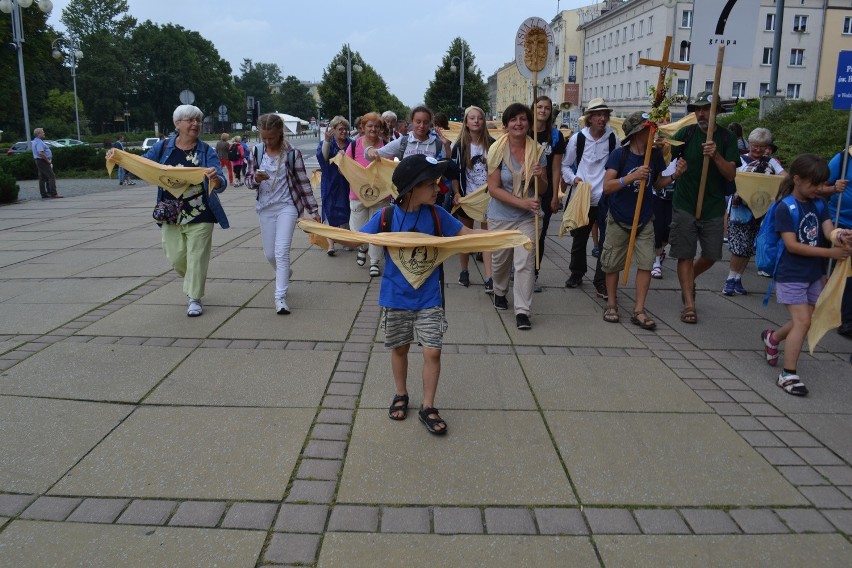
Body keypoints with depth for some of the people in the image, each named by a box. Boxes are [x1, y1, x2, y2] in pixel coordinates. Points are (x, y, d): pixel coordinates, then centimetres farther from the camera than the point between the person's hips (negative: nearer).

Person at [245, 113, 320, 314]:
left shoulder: (292, 153, -8)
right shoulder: (256, 152, 1)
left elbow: (303, 182, -4)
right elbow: (248, 180, 6)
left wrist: (314, 210, -4)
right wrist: (255, 179, -18)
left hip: (287, 206, -4)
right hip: (266, 208, 4)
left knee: (282, 252, -12)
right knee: (270, 253, 12)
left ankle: (280, 297, -7)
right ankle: (285, 274, 45)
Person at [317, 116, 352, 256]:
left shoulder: (350, 144, 5)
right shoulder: (326, 143, -1)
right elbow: (322, 156, -21)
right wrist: (327, 140, -32)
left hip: (346, 184, 3)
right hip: (331, 183, -2)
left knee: (344, 211, 10)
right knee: (330, 211, -4)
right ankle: (330, 243, -4)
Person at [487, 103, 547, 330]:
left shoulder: (536, 150, -1)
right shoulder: (498, 150, -9)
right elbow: (493, 189, -14)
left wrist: (540, 176, -17)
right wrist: (523, 202, -22)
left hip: (527, 217, 1)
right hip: (501, 216, 0)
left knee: (525, 263, -9)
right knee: (500, 260, 16)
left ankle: (522, 311, -3)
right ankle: (499, 292, 45)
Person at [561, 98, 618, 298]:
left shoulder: (613, 138, 0)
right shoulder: (577, 139, -2)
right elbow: (565, 165, 7)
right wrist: (573, 178, -10)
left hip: (606, 197, 0)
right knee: (579, 239, 14)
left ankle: (601, 281, 5)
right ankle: (576, 273, 34)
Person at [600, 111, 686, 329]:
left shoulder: (655, 154, -1)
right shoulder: (620, 154, -13)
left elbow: (657, 183, 12)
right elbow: (607, 186, -20)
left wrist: (674, 175, -6)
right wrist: (632, 176, -31)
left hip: (644, 220, 3)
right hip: (619, 220, -3)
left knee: (645, 263, -2)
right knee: (613, 264, 8)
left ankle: (638, 311, 5)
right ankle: (611, 305, 25)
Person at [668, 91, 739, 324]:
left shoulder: (726, 138, 0)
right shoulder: (686, 133, -1)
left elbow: (731, 174, -7)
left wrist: (716, 156, -24)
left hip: (713, 208, 2)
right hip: (685, 206, -1)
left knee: (710, 256, 9)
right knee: (685, 255, -1)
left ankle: (689, 280, 39)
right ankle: (689, 303, 7)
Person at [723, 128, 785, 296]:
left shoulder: (771, 162, 9)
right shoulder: (740, 160, 1)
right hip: (741, 208, -3)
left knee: (749, 247, 6)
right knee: (739, 245, -8)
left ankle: (737, 279, 17)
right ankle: (731, 279, 6)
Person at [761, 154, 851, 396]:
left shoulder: (818, 205, 6)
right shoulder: (785, 208, -14)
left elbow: (828, 230, -8)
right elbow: (792, 245, -19)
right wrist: (830, 253, -21)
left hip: (813, 274, 7)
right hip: (791, 275, -7)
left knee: (806, 320, 13)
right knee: (802, 322, -12)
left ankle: (772, 337, 42)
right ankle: (788, 374, -5)